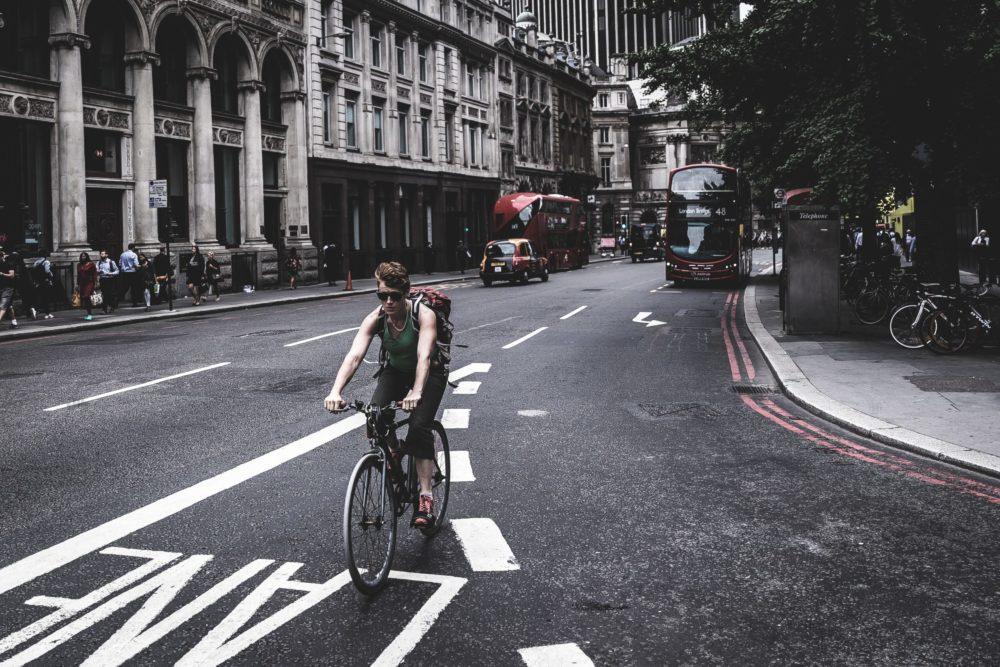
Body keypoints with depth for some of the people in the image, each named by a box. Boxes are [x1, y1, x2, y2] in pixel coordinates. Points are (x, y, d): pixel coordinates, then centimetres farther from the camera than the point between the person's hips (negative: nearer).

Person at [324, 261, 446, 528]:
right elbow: (354, 355, -33)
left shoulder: (424, 315, -30)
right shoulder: (374, 319, -21)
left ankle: (426, 497, -17)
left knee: (419, 428, -23)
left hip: (429, 373, -3)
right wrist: (336, 391, -49)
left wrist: (416, 392, -61)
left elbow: (424, 356, -43)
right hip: (395, 371, 3)